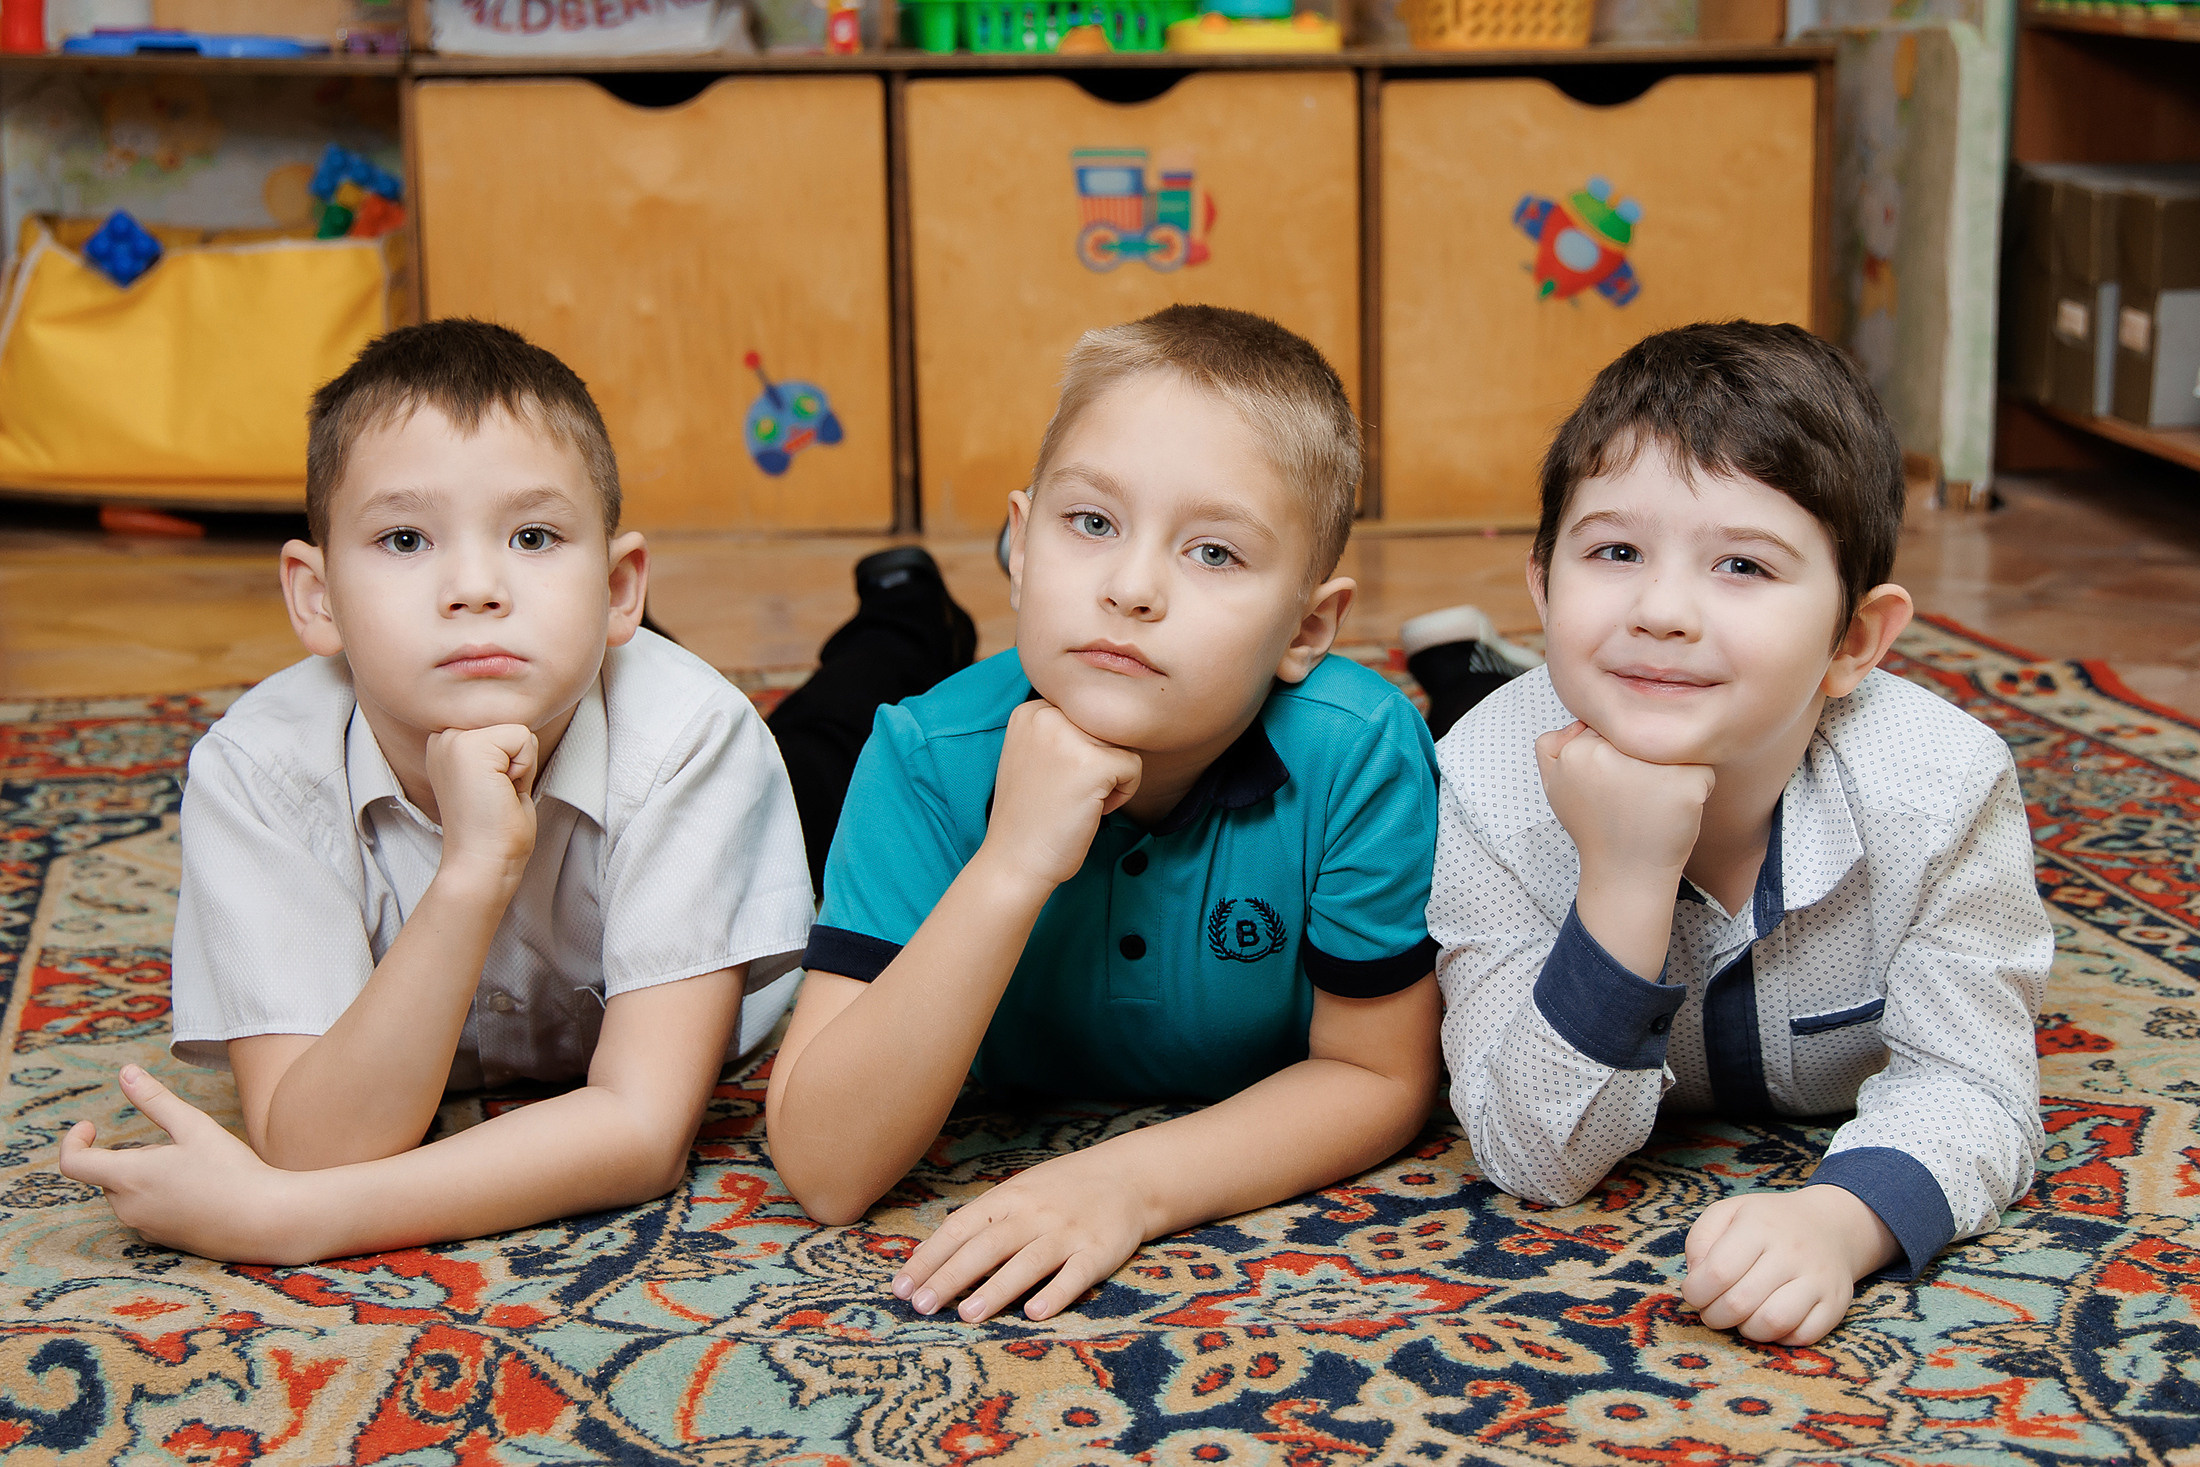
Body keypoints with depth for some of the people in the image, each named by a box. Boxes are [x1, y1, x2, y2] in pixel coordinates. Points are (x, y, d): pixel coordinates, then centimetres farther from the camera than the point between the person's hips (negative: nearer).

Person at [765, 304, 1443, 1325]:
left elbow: (1380, 1076, -15)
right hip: (998, 1168, 0)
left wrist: (1133, 1182, -32)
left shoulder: (1358, 756, -30)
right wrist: (1011, 867, -44)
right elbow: (825, 1172, -32)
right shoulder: (932, 759, -27)